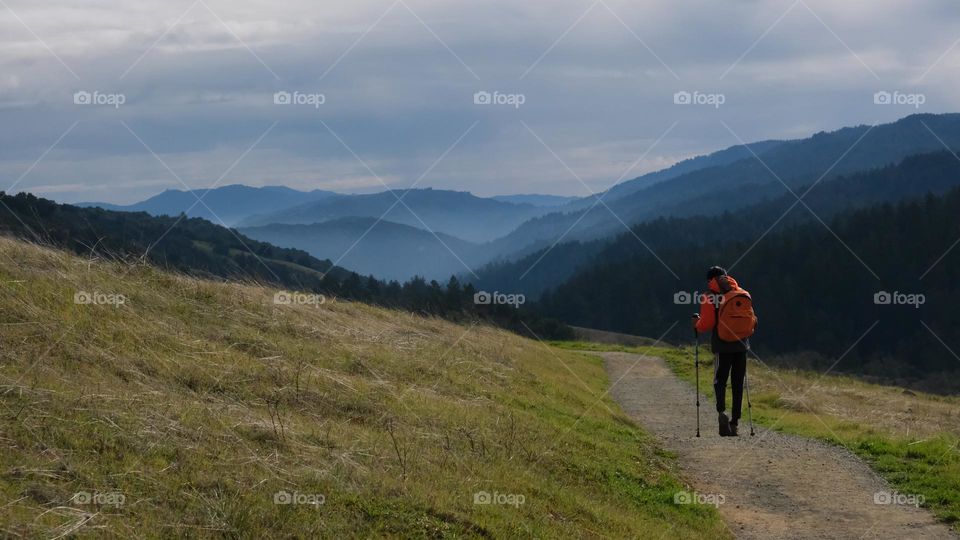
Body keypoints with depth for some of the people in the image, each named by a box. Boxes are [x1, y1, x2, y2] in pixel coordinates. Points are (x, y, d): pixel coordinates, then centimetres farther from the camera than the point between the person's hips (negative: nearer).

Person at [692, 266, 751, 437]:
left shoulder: (709, 299, -5)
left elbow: (706, 325, -10)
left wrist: (697, 322, 11)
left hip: (722, 346, -3)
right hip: (741, 345, 3)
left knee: (720, 381, 5)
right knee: (738, 384, 9)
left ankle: (721, 411, -22)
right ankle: (735, 422, 7)